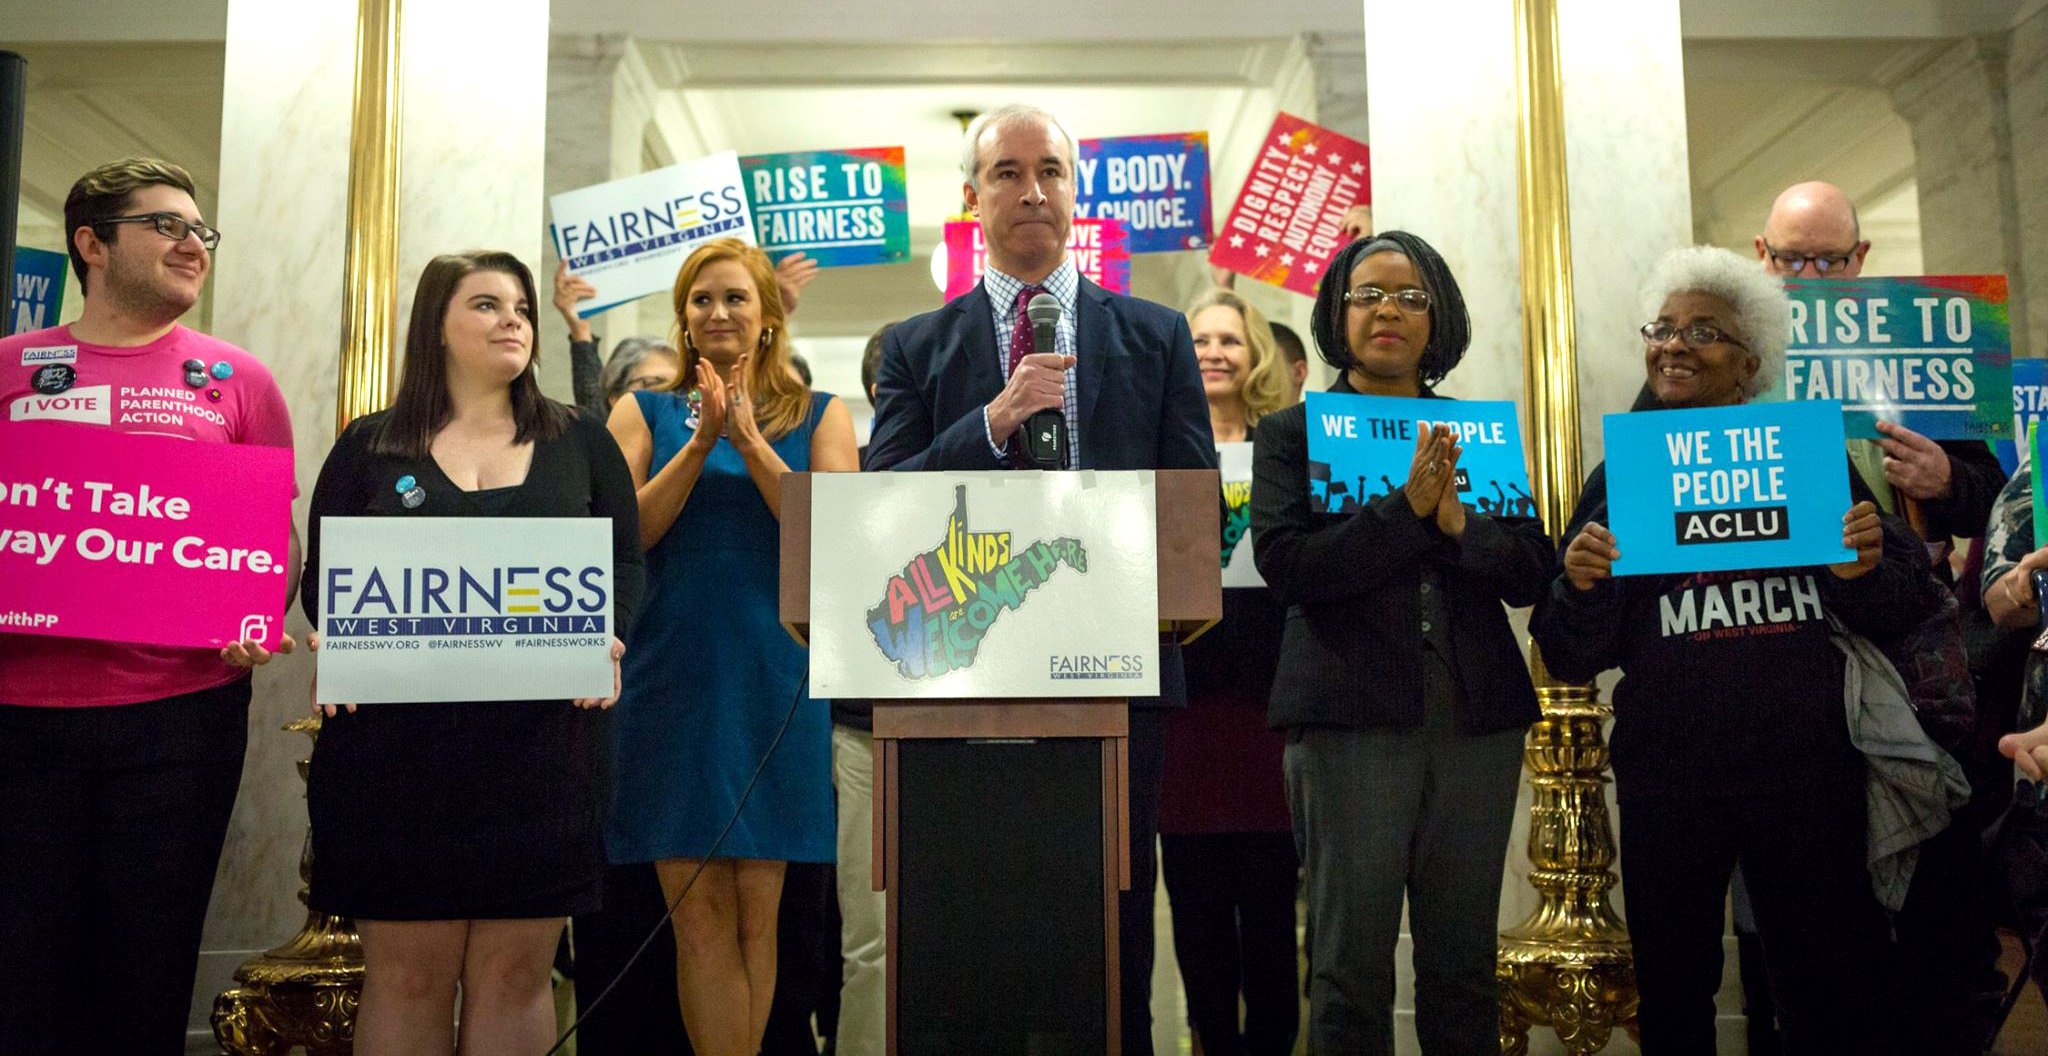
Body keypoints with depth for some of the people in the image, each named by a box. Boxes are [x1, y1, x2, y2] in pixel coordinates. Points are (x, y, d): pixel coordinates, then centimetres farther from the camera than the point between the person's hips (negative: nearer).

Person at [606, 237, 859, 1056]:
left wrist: (751, 443, -12)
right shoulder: (646, 412, 11)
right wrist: (700, 443, -11)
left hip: (773, 673, 0)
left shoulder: (819, 415, 9)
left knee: (757, 909, 3)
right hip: (673, 673, 1)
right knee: (699, 912, -1)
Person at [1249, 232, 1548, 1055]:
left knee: (1463, 965, 12)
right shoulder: (1291, 432, 4)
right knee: (1349, 967, 2)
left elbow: (1533, 572, 4)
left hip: (1477, 716, 3)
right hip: (1350, 714, -3)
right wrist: (1407, 506, -17)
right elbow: (1283, 562, -10)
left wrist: (1455, 518, -13)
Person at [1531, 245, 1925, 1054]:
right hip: (1667, 783, 1)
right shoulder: (1618, 479, 7)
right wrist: (1581, 586, -15)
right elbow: (1572, 658, 5)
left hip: (1808, 773, 0)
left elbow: (1897, 618, 8)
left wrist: (1863, 572, -13)